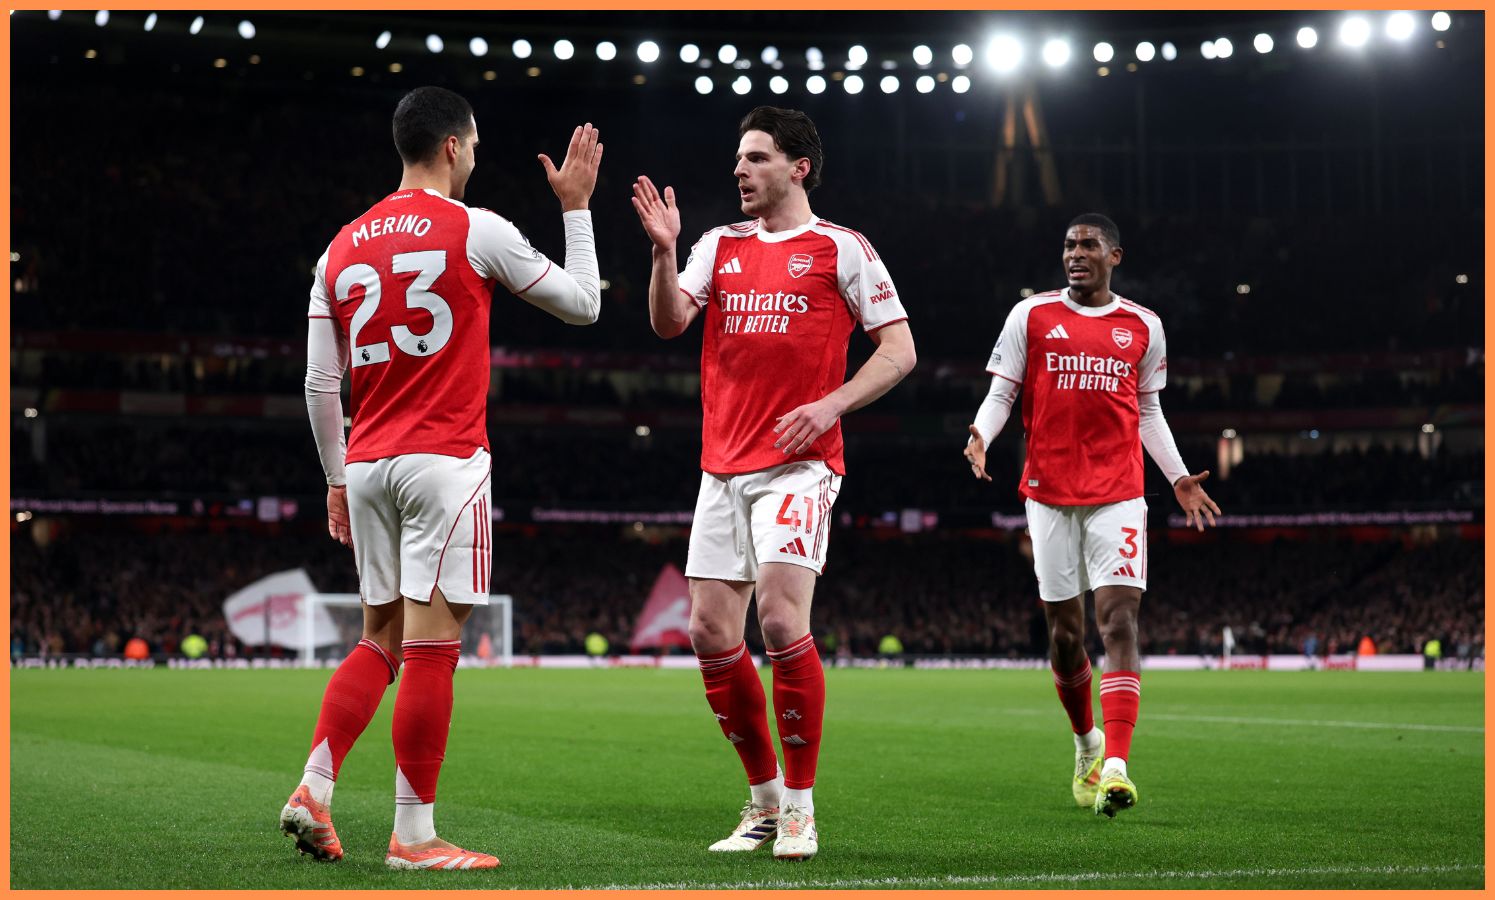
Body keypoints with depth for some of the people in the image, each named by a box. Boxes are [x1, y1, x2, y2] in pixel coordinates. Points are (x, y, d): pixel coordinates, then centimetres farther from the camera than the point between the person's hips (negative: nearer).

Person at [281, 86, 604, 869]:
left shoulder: (342, 248, 11)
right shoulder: (476, 230, -4)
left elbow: (320, 383, 11)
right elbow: (583, 304, 6)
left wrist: (337, 479, 19)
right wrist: (576, 207, 16)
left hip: (367, 466, 6)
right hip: (443, 462, -6)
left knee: (379, 641, 15)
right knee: (431, 645, -5)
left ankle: (315, 788, 2)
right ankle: (413, 834, -4)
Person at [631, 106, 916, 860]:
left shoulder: (841, 250, 2)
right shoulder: (719, 247, 15)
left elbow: (899, 350, 0)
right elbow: (668, 322, 3)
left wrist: (832, 404, -13)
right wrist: (663, 251, -13)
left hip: (798, 465, -5)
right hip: (723, 468, 6)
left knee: (781, 619, -18)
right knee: (710, 634, 2)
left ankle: (800, 806, -6)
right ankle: (765, 798, 16)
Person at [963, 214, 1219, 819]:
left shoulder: (1143, 327, 10)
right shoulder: (1031, 316, 6)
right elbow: (1001, 392, 5)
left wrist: (1179, 478, 12)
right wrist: (980, 435, -14)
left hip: (1118, 495, 0)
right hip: (1049, 492, 0)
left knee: (1119, 620, -15)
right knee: (1064, 632, 6)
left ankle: (1115, 766, -21)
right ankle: (1086, 741, 31)